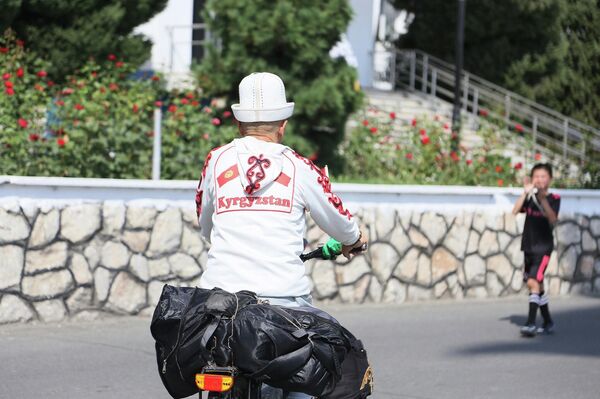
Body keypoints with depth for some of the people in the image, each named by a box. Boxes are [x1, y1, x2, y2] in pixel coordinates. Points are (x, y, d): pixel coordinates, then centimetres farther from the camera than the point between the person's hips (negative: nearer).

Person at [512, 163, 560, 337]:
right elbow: (515, 210, -11)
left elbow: (553, 219, -21)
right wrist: (526, 192, -20)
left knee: (533, 282, -20)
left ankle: (531, 323, -22)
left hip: (543, 247, -5)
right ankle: (548, 322, 26)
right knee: (538, 285, 13)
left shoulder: (553, 198, -4)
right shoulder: (530, 197, 6)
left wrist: (543, 199, -31)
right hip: (528, 246, 5)